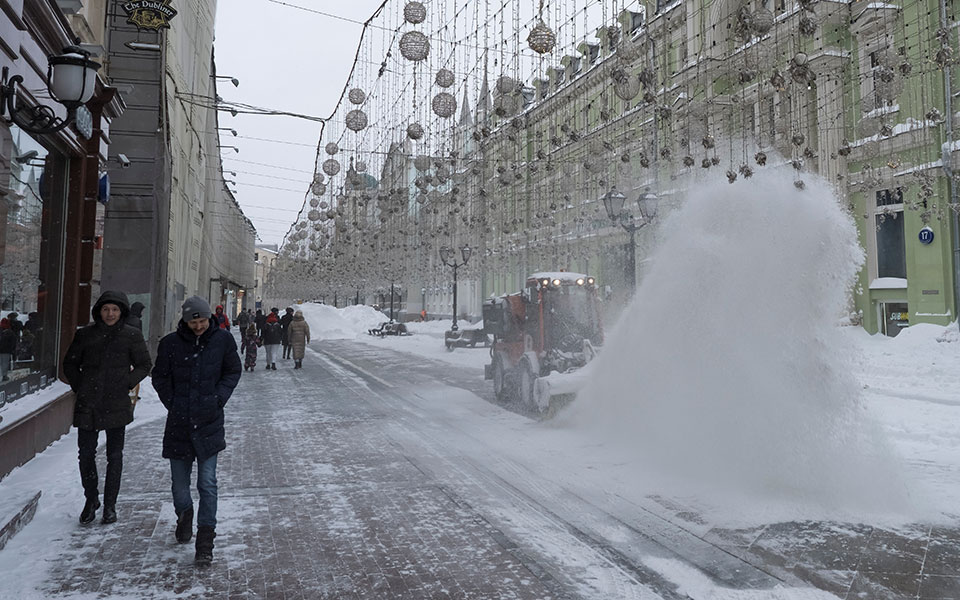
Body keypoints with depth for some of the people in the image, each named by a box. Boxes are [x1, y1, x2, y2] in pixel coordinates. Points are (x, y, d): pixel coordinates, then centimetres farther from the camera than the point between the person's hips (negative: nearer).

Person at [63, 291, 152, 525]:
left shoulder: (132, 336, 0)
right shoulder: (85, 334, 4)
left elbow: (144, 365, 6)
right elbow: (70, 364, 14)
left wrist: (126, 384, -5)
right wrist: (79, 387, 4)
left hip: (117, 404, -1)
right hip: (87, 405, 2)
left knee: (115, 455, 5)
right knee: (86, 454, 6)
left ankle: (110, 504, 17)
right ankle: (91, 499, 26)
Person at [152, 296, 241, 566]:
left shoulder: (223, 340, -2)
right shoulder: (170, 343, -2)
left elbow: (233, 372, 9)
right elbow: (160, 377, 10)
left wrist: (218, 399, -2)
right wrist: (172, 403, -1)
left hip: (209, 421, -1)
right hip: (178, 421, 2)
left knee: (207, 483, -4)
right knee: (179, 480, 14)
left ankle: (205, 541, 2)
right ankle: (184, 515, 44)